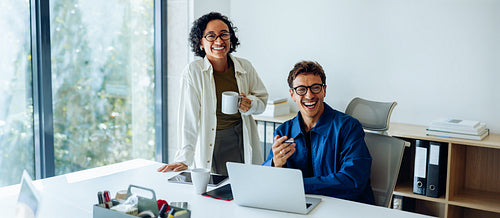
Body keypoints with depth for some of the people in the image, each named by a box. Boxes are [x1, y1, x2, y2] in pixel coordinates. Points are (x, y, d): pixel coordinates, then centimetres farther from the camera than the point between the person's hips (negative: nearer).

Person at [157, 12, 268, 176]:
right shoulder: (193, 72, -11)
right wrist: (184, 160, -18)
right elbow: (188, 117, -14)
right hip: (210, 147, -3)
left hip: (243, 144, 3)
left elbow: (262, 99, 14)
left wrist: (250, 104, -10)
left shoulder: (245, 67, 1)